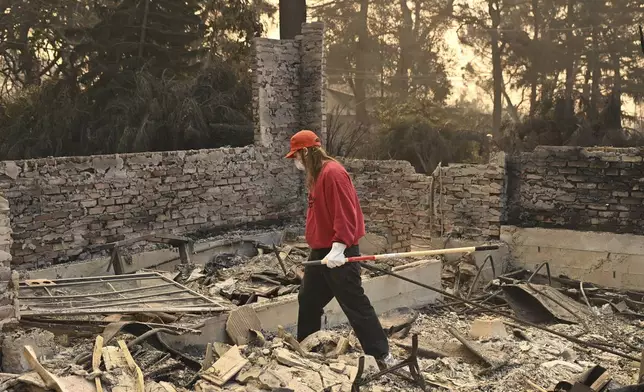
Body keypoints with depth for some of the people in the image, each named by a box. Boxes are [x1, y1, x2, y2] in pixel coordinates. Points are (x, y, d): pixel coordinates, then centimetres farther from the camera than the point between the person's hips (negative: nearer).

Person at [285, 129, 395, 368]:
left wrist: (338, 248, -30)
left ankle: (382, 354, 3)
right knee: (307, 300, 18)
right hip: (321, 252, 10)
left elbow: (345, 214, -26)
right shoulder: (317, 174, 13)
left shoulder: (333, 173, -19)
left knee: (355, 304, -5)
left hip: (338, 253, -10)